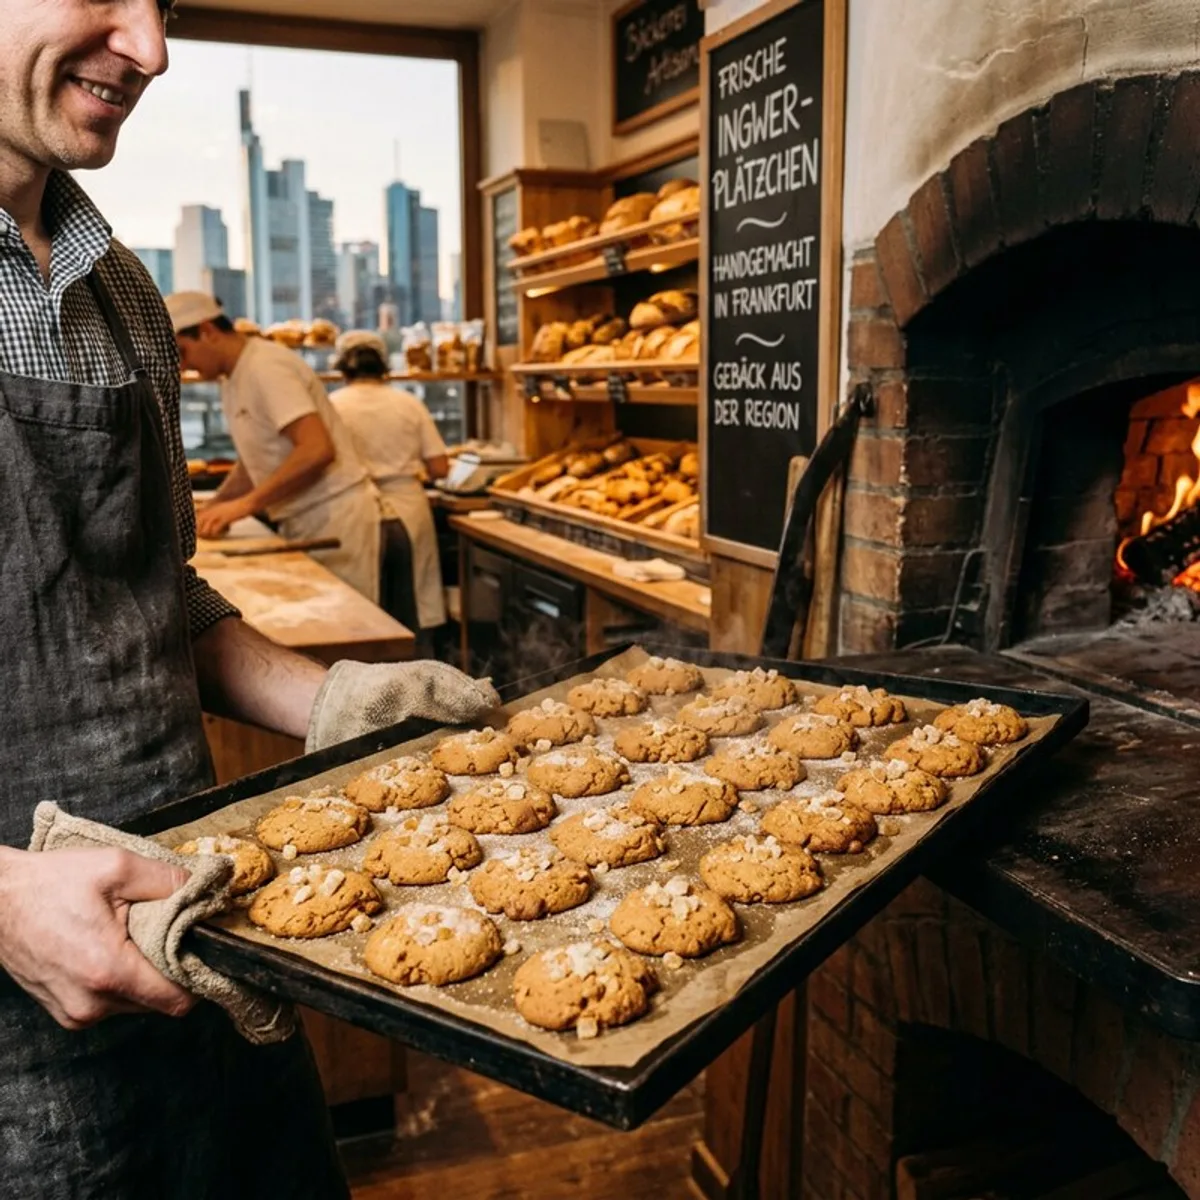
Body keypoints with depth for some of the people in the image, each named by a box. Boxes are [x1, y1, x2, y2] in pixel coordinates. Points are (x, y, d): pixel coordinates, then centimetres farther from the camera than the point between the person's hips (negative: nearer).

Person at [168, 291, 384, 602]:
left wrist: (246, 504, -24)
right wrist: (210, 511, 9)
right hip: (303, 524, 9)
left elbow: (317, 450, -27)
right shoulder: (233, 378, 13)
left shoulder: (265, 367, -16)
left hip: (335, 518, -9)